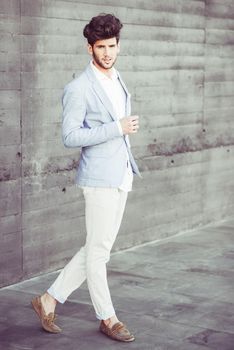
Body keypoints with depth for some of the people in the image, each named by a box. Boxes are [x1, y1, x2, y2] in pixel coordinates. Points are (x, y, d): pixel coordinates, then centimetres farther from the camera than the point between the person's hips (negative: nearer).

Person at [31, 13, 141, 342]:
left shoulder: (117, 80, 13)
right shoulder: (79, 88, -13)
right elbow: (70, 136, -18)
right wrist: (118, 128, -20)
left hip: (121, 176, 9)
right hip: (99, 179, -8)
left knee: (98, 249, 12)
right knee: (98, 251, 3)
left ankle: (50, 299, 22)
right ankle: (107, 318, 17)